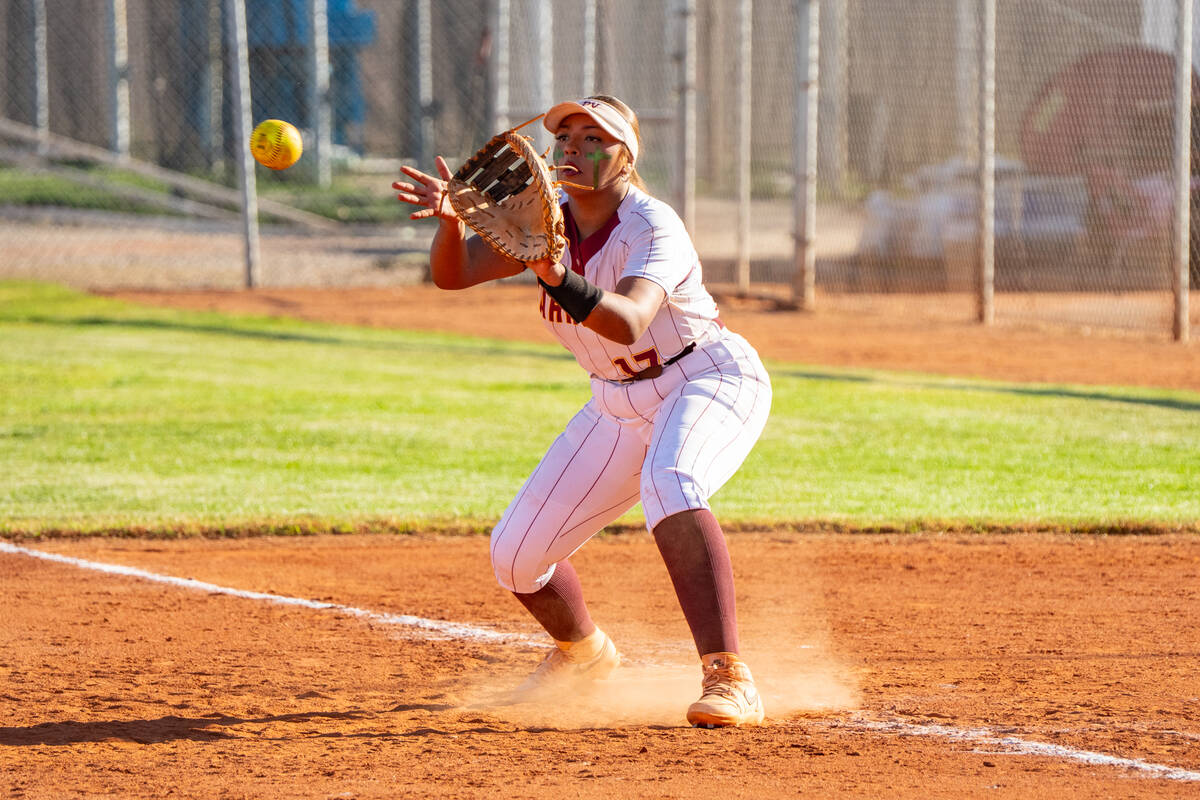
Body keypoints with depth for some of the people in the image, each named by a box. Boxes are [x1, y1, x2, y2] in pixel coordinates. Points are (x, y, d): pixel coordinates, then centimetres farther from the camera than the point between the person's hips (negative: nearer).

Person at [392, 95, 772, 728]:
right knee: (515, 554, 2)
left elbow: (628, 323, -44)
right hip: (619, 407, 7)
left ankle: (727, 677, -45)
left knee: (669, 483, -41)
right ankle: (583, 653, 35)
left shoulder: (652, 228, -26)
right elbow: (452, 272, -15)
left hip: (711, 382, -7)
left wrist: (556, 277, -60)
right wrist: (449, 218, -36)